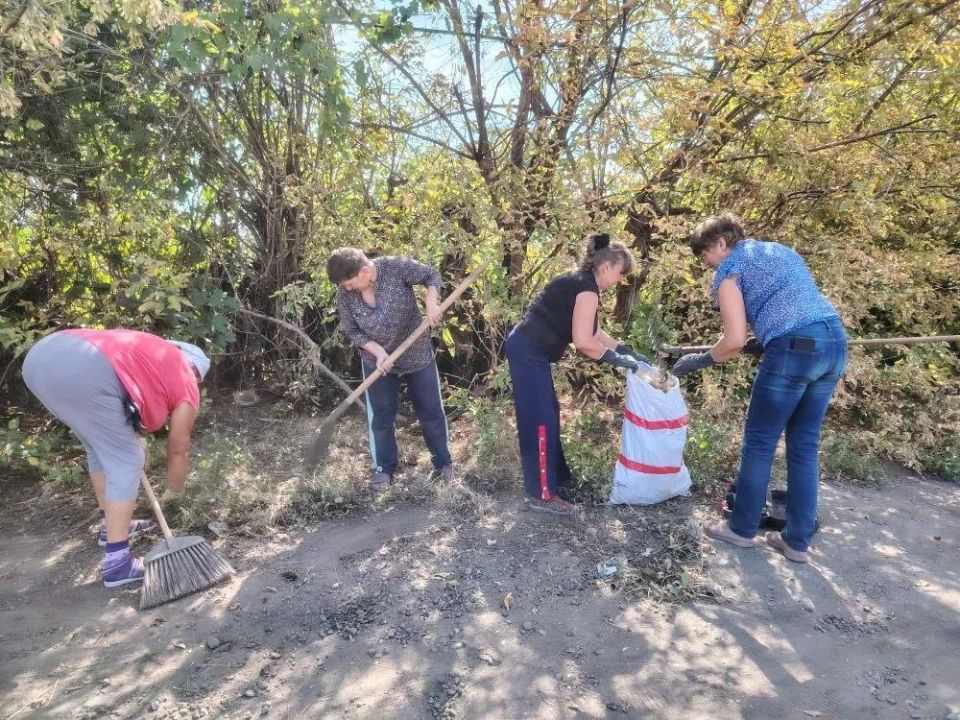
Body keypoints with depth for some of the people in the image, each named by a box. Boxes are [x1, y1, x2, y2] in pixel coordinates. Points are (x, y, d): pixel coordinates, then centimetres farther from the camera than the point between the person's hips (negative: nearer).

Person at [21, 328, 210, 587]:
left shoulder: (151, 352, 35)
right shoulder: (186, 385, 18)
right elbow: (178, 450, 26)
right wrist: (174, 491, 43)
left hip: (40, 356, 9)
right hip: (84, 373, -8)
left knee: (101, 449, 24)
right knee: (126, 463, 5)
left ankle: (111, 524, 39)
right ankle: (117, 564, 6)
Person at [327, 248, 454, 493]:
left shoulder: (396, 267, -21)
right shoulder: (344, 295, -14)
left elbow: (431, 275, -8)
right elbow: (352, 332, -6)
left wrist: (432, 302, -26)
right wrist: (378, 351, -21)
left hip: (417, 356, -1)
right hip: (377, 362, 2)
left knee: (431, 411, 10)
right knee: (381, 417, 9)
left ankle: (443, 461, 30)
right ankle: (384, 467, 30)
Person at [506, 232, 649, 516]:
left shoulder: (580, 282, 17)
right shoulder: (587, 288, -14)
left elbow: (593, 332, 22)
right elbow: (583, 342, -20)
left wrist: (626, 350, 18)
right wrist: (615, 358, -6)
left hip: (529, 350, 10)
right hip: (529, 353, -10)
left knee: (548, 414, 18)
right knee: (540, 421, -5)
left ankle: (555, 475, 32)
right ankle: (543, 495, 5)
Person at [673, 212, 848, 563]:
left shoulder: (729, 269, 3)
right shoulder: (782, 250, 27)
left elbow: (734, 340, -6)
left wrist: (700, 360, 10)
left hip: (794, 350, -8)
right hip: (835, 343, 8)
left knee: (759, 443, 8)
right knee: (804, 445, 15)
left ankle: (742, 528, 22)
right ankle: (797, 540, 22)